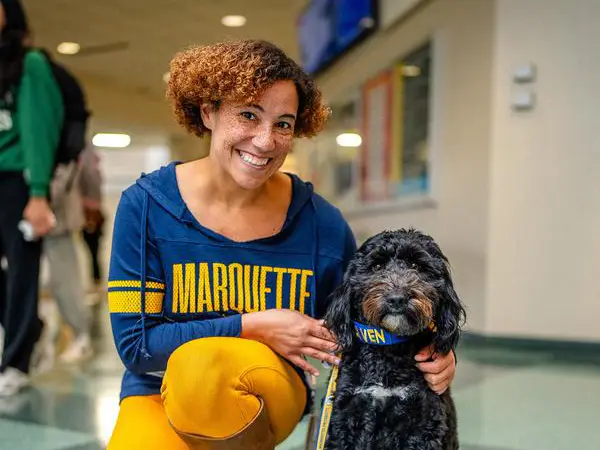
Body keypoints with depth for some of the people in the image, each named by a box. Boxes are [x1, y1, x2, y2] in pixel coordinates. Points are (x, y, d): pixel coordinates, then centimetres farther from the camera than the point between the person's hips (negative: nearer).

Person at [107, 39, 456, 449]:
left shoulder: (321, 223, -7)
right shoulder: (145, 205, -9)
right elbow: (134, 341, -10)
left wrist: (429, 357, -14)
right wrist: (252, 327, -17)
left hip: (262, 392, 0)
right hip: (157, 396, 1)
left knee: (201, 363, -34)